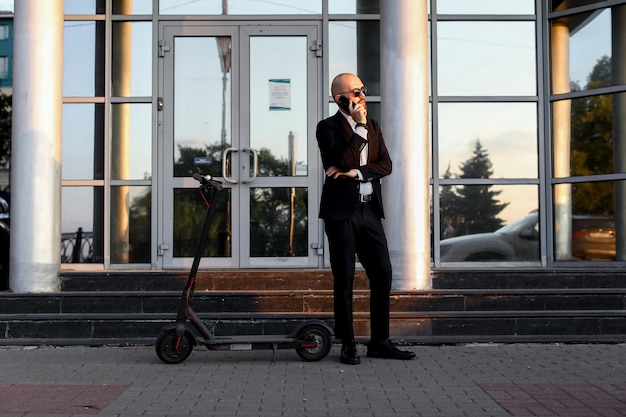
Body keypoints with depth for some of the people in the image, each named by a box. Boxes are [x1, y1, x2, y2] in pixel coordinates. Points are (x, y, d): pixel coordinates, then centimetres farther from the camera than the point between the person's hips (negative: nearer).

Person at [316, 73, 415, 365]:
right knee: (344, 280, 1)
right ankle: (348, 346, 10)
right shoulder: (328, 127, -2)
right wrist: (359, 127, -14)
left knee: (383, 275, 4)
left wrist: (357, 173, -10)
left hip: (369, 210, 6)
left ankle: (379, 342, 15)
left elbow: (386, 165, 5)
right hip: (341, 211, -5)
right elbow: (343, 162, -17)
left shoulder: (373, 126, 15)